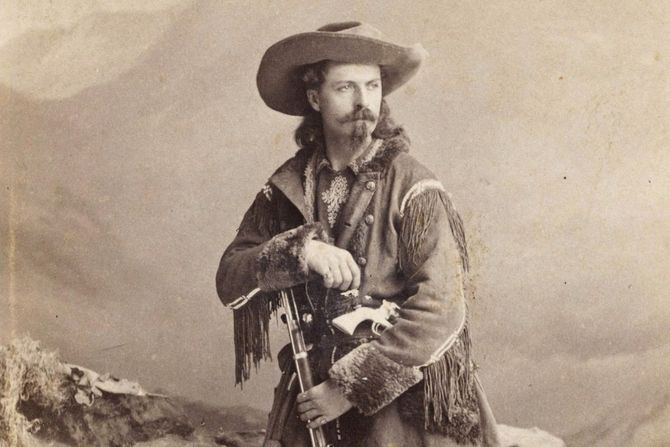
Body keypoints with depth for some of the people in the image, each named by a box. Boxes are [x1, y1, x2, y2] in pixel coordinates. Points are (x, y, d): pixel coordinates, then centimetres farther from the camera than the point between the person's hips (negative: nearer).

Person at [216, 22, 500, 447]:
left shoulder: (412, 188, -12)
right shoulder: (288, 186, -1)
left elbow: (440, 311, -18)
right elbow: (229, 280, -5)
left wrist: (350, 388, -16)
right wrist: (298, 250, -23)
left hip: (400, 406, -3)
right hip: (312, 400, 3)